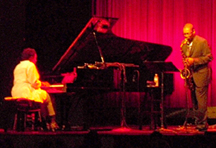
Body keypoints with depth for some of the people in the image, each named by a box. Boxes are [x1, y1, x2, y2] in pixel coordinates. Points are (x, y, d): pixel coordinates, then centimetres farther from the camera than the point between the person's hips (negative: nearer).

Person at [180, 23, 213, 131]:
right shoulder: (184, 43, 10)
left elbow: (209, 57, -11)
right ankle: (197, 123, 16)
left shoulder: (202, 42, -9)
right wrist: (186, 63, 2)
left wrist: (194, 60, -20)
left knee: (201, 102, -8)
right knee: (194, 101, 10)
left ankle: (202, 125, -4)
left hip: (200, 75, -7)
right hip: (191, 75, 7)